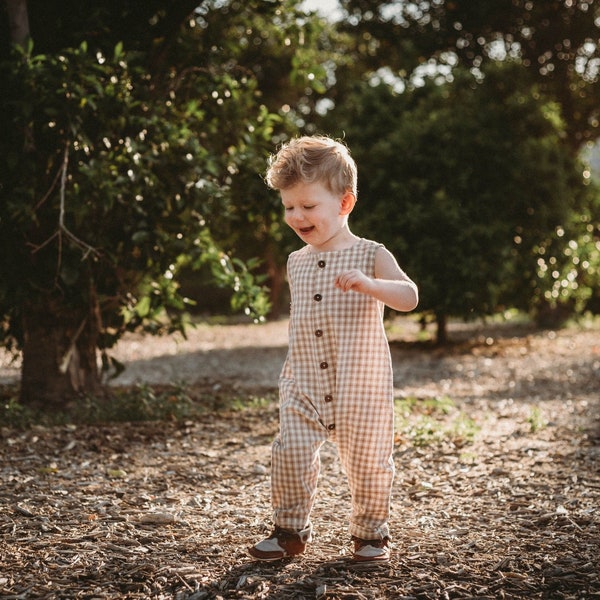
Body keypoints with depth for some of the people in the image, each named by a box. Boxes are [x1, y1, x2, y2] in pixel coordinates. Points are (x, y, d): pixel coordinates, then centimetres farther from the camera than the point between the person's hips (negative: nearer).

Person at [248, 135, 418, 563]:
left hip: (361, 387, -3)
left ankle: (371, 533, 27)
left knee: (367, 462, 5)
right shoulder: (297, 263, 9)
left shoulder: (370, 256, -7)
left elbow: (409, 297, -20)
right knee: (290, 454, -10)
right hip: (304, 386, 4)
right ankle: (291, 531, 9)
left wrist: (367, 284, -37)